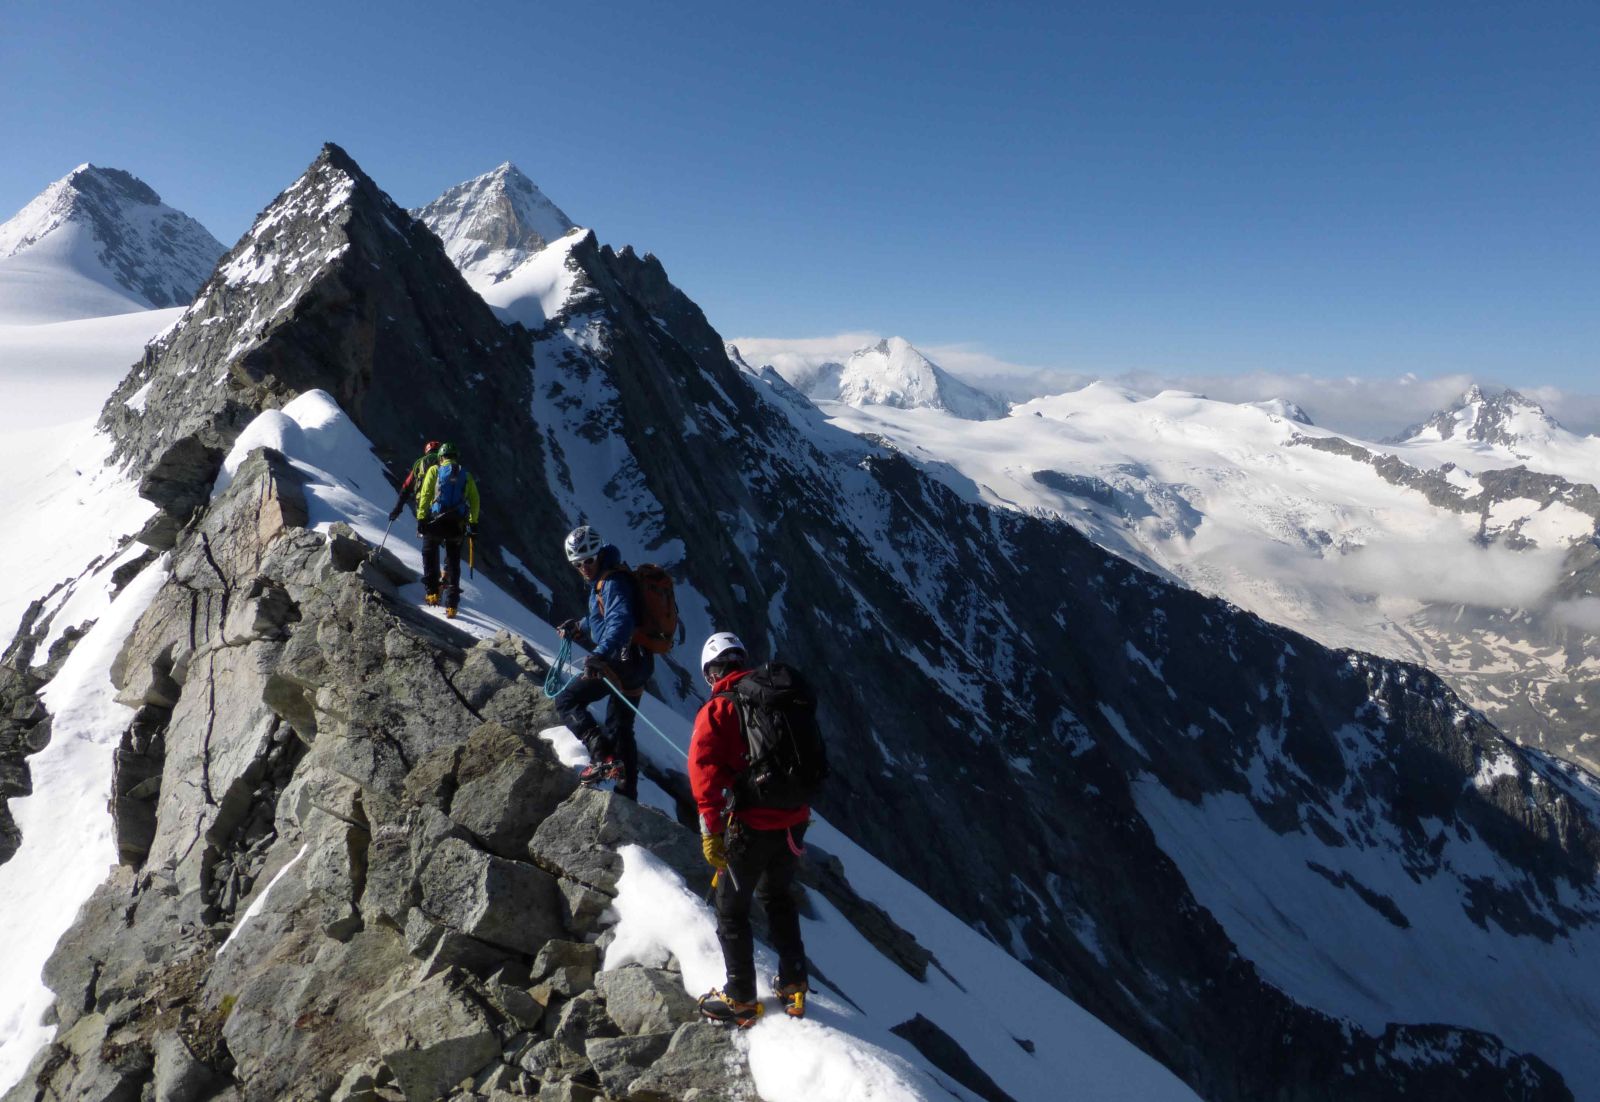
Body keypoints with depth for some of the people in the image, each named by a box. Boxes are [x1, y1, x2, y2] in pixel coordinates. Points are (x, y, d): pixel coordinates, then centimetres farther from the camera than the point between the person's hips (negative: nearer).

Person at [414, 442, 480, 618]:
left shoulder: (434, 470, 6)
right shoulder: (466, 475, 12)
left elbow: (425, 495, -3)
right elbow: (474, 501, 6)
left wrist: (421, 519, -3)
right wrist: (473, 522, 11)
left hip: (436, 520, -2)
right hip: (458, 524, 2)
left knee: (429, 553, 20)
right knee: (453, 562, 8)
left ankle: (433, 592, 13)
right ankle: (451, 604, 4)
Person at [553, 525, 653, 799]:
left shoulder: (614, 581, -13)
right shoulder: (602, 580, 19)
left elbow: (621, 621, -31)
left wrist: (601, 653, -45)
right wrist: (578, 628, 23)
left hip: (621, 661, -10)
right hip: (637, 664, 10)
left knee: (566, 700, -8)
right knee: (621, 728, 16)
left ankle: (602, 756, -19)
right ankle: (627, 793, 21)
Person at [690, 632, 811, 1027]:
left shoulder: (717, 710, -8)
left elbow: (704, 771, -18)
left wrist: (711, 831, -16)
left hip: (752, 826, -6)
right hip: (795, 821, 6)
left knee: (732, 909, 13)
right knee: (779, 897, 27)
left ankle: (741, 998, 23)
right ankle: (793, 982, 33)